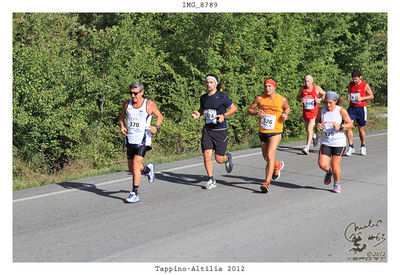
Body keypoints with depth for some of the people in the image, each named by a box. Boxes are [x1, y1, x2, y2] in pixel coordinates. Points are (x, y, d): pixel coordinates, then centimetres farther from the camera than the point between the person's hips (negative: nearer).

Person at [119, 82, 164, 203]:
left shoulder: (149, 104, -6)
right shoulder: (127, 104, 4)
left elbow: (160, 116, 7)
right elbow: (121, 118, 18)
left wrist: (156, 127, -12)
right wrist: (122, 127, -3)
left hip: (143, 140, -5)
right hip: (130, 139, 5)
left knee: (136, 165, -18)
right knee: (131, 168, 12)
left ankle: (134, 194, -10)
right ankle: (148, 169, 45)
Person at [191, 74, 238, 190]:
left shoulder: (222, 97, -8)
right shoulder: (203, 97, 7)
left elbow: (234, 108, -2)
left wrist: (224, 116, -16)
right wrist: (198, 114, 3)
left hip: (220, 131, -4)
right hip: (207, 130, 4)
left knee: (219, 159, 0)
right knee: (207, 155, -9)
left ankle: (228, 157, 37)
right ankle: (211, 180, 6)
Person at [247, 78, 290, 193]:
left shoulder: (282, 99, -2)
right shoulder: (259, 98, -1)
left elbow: (287, 107, 19)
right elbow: (249, 110, 7)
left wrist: (285, 114, -3)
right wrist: (256, 112, -14)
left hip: (276, 132, -3)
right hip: (262, 132, 4)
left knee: (270, 156, -19)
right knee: (266, 157, 17)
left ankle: (267, 182, -16)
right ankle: (278, 165, 51)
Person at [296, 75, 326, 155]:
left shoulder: (317, 88, -6)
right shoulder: (302, 89, 0)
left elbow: (324, 94, 8)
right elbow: (298, 97, 12)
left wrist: (320, 99, -10)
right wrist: (300, 99, -11)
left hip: (314, 112, -4)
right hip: (305, 111, 4)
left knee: (309, 129, -16)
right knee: (307, 129, 16)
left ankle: (307, 147, -16)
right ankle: (315, 136, 49)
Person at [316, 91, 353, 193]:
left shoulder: (341, 111, -9)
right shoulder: (322, 110, 0)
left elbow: (350, 124, -3)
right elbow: (317, 120, 19)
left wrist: (340, 127, -22)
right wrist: (318, 125, -5)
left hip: (339, 143, -3)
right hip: (326, 142, 3)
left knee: (335, 166, -3)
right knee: (322, 164, -11)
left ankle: (337, 184, 24)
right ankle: (328, 173, 26)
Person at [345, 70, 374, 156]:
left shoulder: (365, 85, -6)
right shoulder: (350, 84, 6)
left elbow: (371, 96, 0)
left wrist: (362, 98, -15)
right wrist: (348, 96, -2)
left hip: (361, 108, -3)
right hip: (352, 107, 3)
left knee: (361, 128, 6)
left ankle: (363, 147, 25)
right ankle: (351, 147, -4)